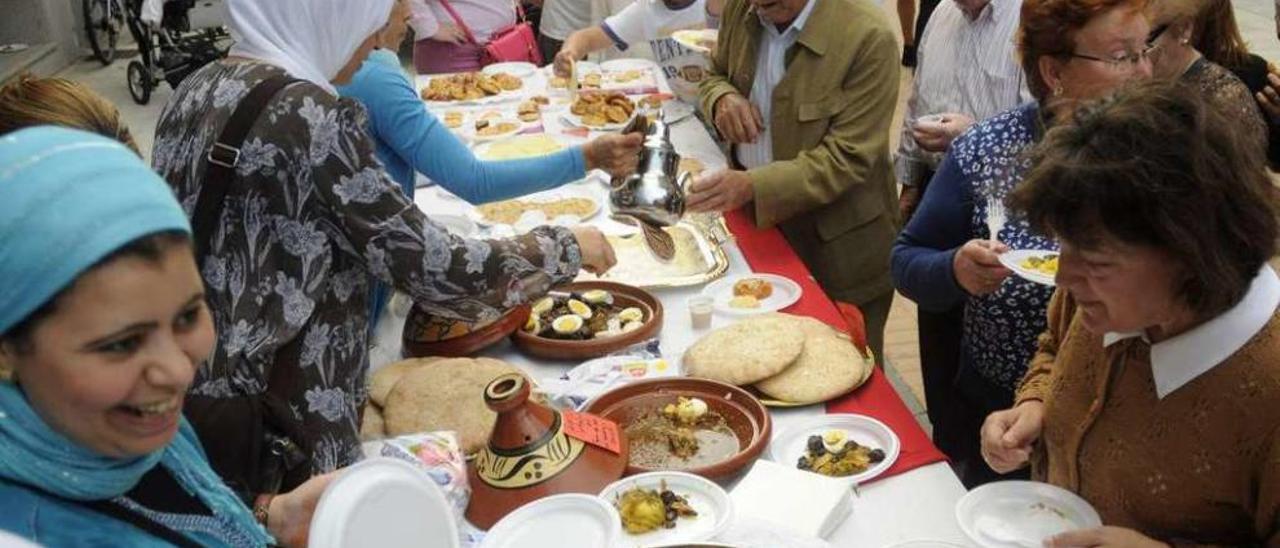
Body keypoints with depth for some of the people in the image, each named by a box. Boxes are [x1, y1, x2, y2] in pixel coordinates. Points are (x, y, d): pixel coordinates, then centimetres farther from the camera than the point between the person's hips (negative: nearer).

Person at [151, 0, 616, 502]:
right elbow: (429, 267, -19)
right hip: (274, 421, -8)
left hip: (186, 393, 8)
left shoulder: (196, 90, 4)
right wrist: (566, 248, -7)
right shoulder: (307, 114, -21)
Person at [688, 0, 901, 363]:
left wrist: (752, 185, -36)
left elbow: (847, 157, -24)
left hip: (838, 250, -5)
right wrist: (723, 98, -10)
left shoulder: (868, 37, -22)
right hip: (756, 223, 5)